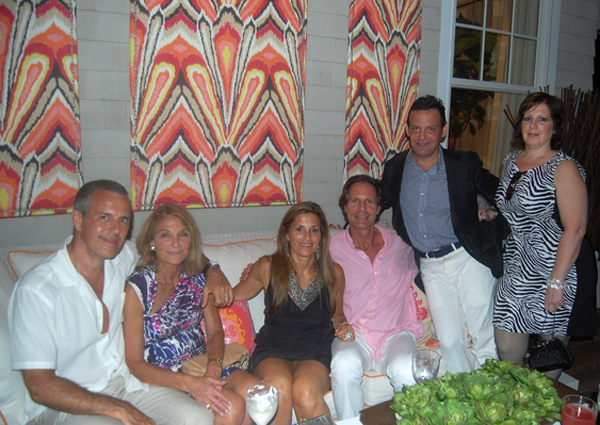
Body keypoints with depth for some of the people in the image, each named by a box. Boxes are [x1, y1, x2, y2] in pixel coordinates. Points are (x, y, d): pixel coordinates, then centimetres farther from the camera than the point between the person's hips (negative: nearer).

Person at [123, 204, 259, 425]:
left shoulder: (197, 278, 4)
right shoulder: (136, 287, -11)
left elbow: (215, 331, 8)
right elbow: (135, 363, -12)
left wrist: (214, 366, -14)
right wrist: (189, 383, -25)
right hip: (164, 378, -5)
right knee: (232, 406, -27)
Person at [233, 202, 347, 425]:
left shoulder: (333, 272, 9)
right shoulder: (268, 267, 4)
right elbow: (234, 296, 14)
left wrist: (341, 325, 0)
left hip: (315, 352, 1)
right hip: (272, 349, 0)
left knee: (306, 391, -34)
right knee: (280, 385, -35)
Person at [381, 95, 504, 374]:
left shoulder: (465, 164, -2)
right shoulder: (394, 168, 5)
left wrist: (492, 226, -7)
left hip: (468, 258, -2)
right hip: (430, 267, 2)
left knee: (483, 340, 3)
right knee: (449, 342, 1)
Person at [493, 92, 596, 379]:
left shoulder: (564, 168, -12)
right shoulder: (511, 161, 9)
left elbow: (575, 230, -17)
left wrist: (556, 282, -20)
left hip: (557, 268, -6)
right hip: (517, 267, 6)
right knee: (507, 350, 7)